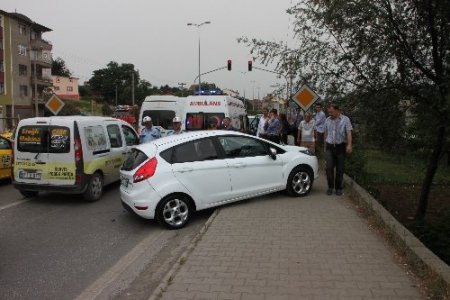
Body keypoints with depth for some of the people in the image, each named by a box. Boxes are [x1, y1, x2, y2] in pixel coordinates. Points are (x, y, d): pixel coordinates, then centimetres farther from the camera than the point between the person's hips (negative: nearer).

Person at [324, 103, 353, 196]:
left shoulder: (345, 119, 0)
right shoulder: (327, 120, 11)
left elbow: (349, 132, -9)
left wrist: (349, 145, -21)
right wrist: (325, 146, 19)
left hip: (340, 146, -2)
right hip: (329, 147, 2)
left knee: (340, 169, 3)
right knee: (329, 167, -8)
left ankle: (338, 188, 16)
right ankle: (330, 186, 7)